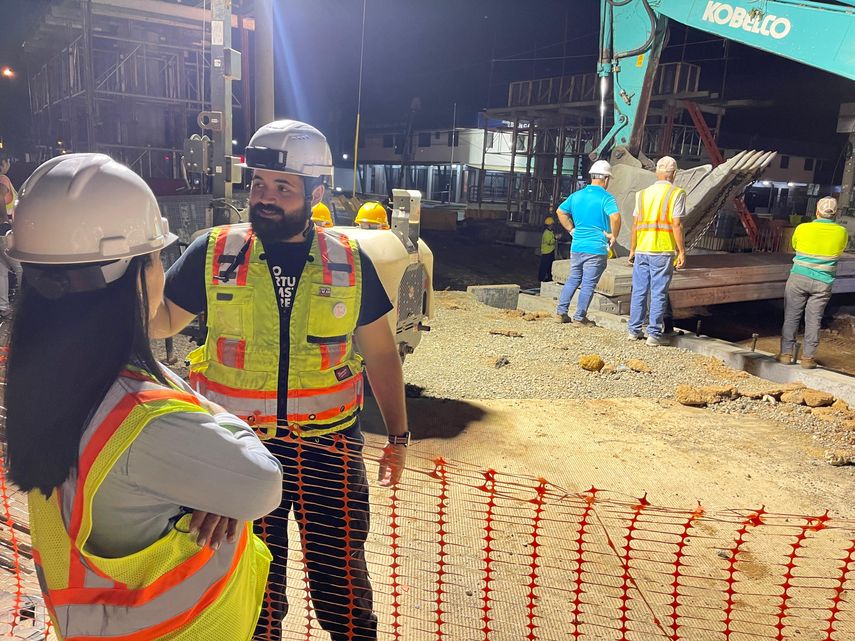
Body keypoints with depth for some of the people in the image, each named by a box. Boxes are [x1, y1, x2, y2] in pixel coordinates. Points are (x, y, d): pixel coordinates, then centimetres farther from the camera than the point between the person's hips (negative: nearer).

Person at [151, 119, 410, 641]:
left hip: (331, 447, 0)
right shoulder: (214, 253, -4)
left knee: (341, 577, 11)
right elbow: (164, 319, 5)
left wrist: (399, 435, 6)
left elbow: (380, 351, 5)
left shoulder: (350, 261, -3)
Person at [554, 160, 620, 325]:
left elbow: (560, 211, 19)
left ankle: (561, 312, 16)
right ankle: (580, 317, 9)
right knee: (588, 283, 3)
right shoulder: (606, 198, -10)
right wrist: (613, 235, -11)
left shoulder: (576, 195, 9)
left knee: (573, 279, 18)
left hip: (577, 246, 6)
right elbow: (615, 216, -26)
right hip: (597, 248, -5)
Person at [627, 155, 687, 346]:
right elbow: (676, 225, -9)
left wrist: (632, 250, 15)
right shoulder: (676, 193, -3)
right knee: (659, 293, 1)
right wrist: (682, 251, -5)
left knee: (639, 291, 11)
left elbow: (635, 225, 9)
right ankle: (654, 334, 3)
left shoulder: (643, 193, 11)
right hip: (663, 251, -4)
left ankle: (634, 330, 16)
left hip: (642, 250, 4)